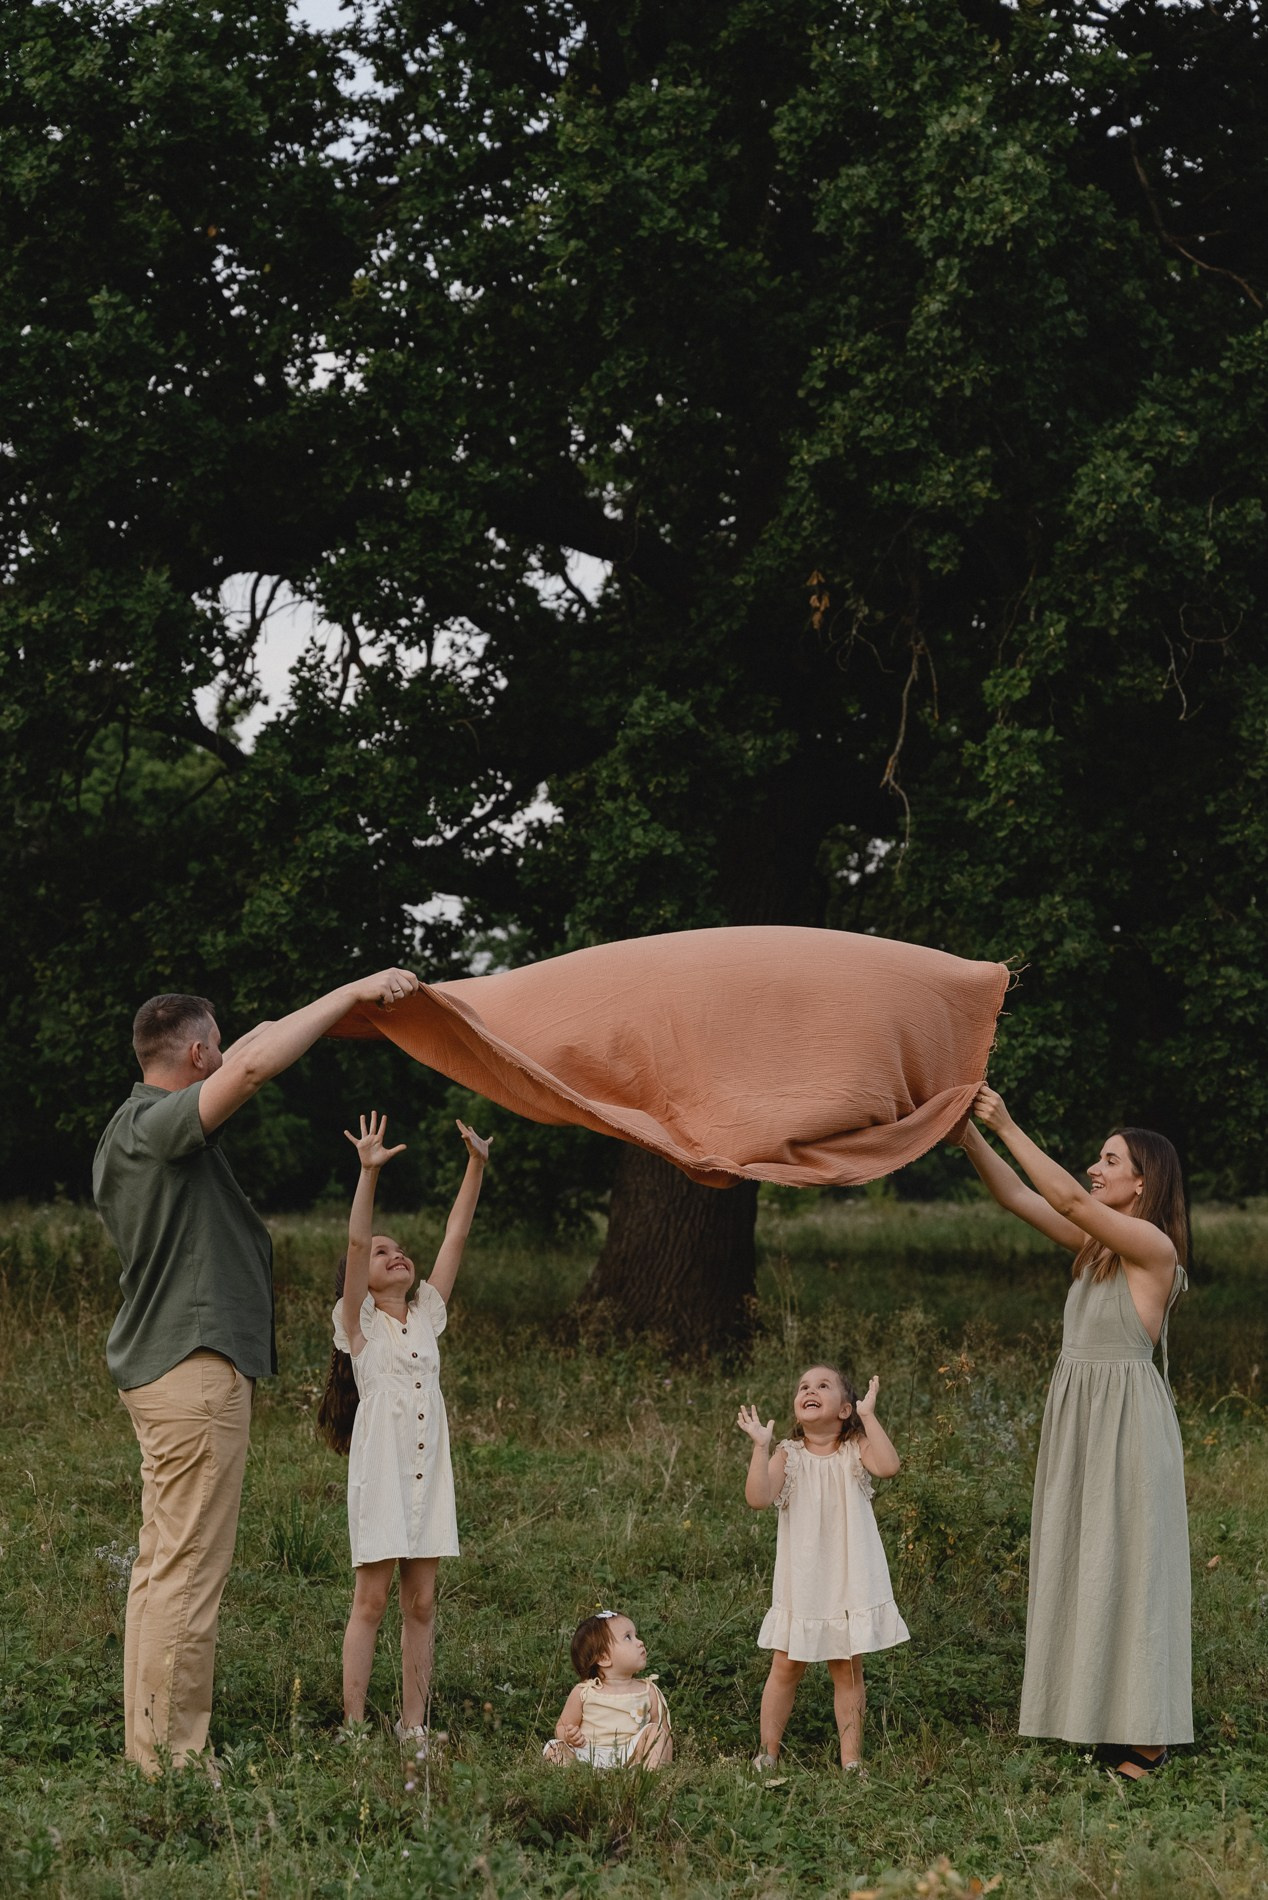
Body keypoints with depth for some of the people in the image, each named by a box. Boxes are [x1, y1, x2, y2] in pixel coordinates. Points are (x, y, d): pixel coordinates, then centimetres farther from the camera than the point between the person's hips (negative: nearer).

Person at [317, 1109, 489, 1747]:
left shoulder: (427, 1315, 16)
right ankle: (355, 1728, -2)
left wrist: (476, 1166, 3)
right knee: (371, 1599, -4)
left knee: (421, 1603, 5)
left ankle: (413, 1729, 9)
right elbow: (356, 1243, -11)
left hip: (429, 1469, 5)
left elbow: (455, 1238, 10)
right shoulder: (359, 1322, 3)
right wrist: (369, 1171, -23)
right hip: (380, 1467, -5)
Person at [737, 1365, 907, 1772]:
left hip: (851, 1582, 0)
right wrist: (761, 1446, -24)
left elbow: (888, 1466, -24)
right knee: (785, 1667, 4)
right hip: (801, 1583, 0)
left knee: (847, 1670, 8)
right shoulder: (789, 1456, -2)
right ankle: (767, 1753, 15)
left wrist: (868, 1416, -23)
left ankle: (851, 1758, 15)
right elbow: (758, 1497, -18)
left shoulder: (854, 1451, -2)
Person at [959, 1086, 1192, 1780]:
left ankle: (1143, 1740, 1)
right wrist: (968, 1131, -1)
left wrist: (1007, 1127, -18)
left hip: (1125, 1420, -8)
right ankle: (1107, 1724, 15)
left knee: (1122, 1568, -5)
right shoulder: (1096, 1244, 12)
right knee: (1081, 1566, 9)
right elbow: (1016, 1196, 9)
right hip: (1076, 1415, 9)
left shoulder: (1153, 1247, -11)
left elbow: (1069, 1199, -20)